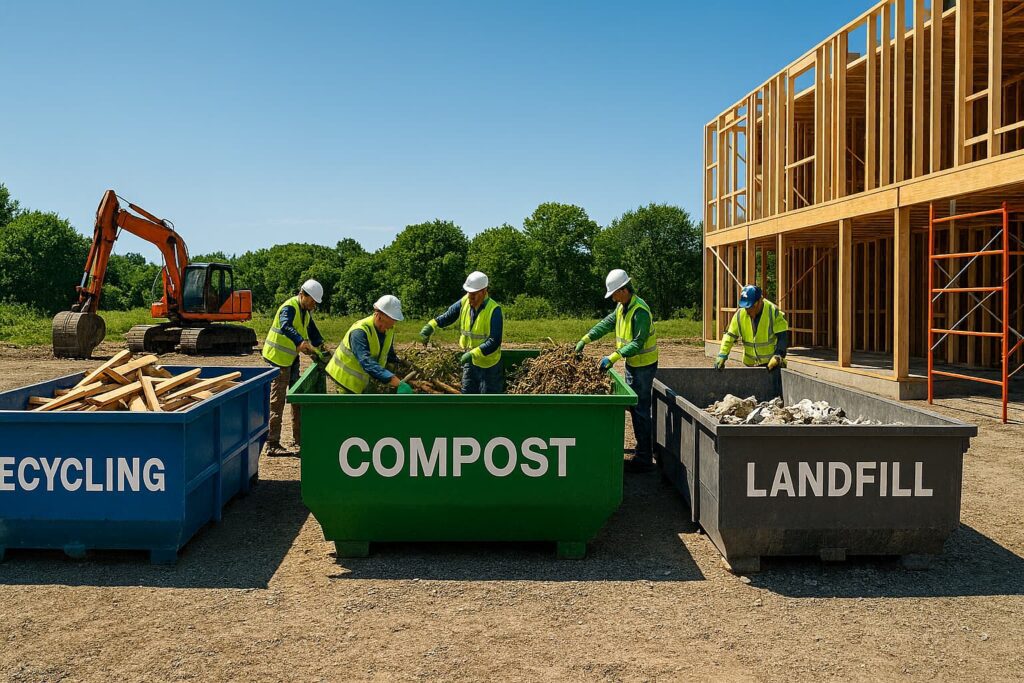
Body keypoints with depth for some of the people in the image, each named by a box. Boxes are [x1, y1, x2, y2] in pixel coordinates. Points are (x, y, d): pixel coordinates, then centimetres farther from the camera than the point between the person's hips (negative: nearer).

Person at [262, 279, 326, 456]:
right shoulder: (289, 308, -21)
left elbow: (311, 329, 22)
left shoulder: (305, 310, 8)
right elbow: (286, 327, -41)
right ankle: (272, 444, -6)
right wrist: (301, 342, -57)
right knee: (277, 401, -9)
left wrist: (319, 345, 9)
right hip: (278, 358, -10)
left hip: (292, 359, 10)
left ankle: (299, 438, 25)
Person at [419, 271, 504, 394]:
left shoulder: (494, 310, -23)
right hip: (470, 362, 6)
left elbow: (494, 342, -27)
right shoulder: (465, 302, -5)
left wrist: (473, 354, -33)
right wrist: (431, 325, -11)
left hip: (489, 364, -6)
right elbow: (447, 316, 7)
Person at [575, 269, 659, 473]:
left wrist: (614, 357, -31)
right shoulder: (621, 307, 6)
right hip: (631, 363, 9)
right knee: (634, 408, 16)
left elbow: (638, 343, -28)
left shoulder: (640, 310, -24)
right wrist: (586, 339, -1)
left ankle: (644, 459, 1)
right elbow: (607, 323, 9)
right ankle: (643, 448, 27)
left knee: (641, 410, -5)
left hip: (644, 365, -9)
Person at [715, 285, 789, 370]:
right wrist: (722, 356, -12)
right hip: (751, 363, 4)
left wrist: (778, 356, -28)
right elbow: (730, 336, -2)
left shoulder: (773, 312, -16)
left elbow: (783, 336, -16)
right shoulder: (740, 314, -7)